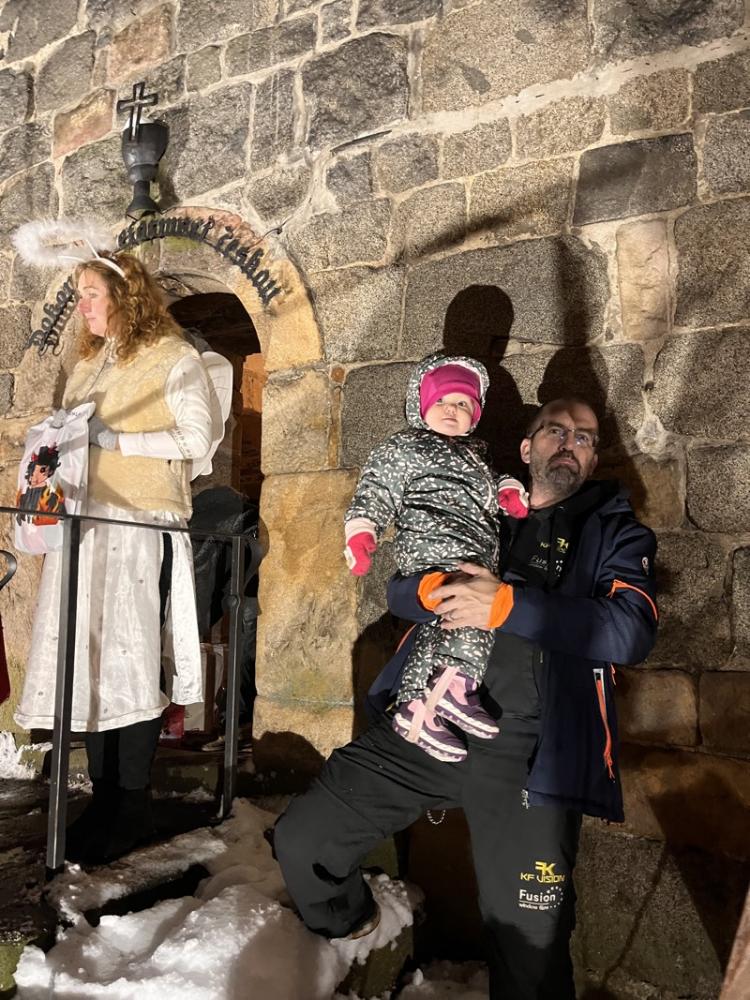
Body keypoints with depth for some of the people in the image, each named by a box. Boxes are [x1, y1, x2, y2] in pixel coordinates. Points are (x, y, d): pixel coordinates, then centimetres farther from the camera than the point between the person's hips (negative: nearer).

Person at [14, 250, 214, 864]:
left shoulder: (173, 357, 0)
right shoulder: (89, 363, 22)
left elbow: (198, 439, -9)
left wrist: (116, 439, -13)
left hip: (141, 526, -6)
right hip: (84, 525, 7)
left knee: (129, 664, -5)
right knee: (87, 663, 4)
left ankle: (133, 808, 5)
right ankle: (104, 796, 15)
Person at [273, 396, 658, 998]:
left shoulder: (616, 531, 8)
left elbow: (632, 631, -10)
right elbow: (399, 590, 12)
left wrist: (506, 603, -18)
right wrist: (435, 590, -13)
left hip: (526, 748, -3)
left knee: (530, 951, -6)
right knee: (302, 842, 3)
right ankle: (352, 937, 35)